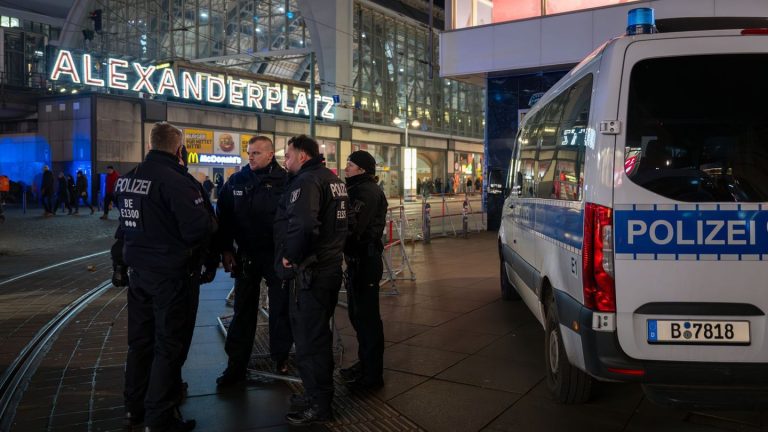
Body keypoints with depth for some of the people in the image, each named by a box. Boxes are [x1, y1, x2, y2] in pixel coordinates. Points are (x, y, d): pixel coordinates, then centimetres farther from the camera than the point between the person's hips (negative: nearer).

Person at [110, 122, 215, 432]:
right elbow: (198, 228, -27)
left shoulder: (129, 178, 7)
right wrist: (210, 220, -5)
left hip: (139, 270, 8)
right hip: (171, 275, -8)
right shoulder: (176, 181, -21)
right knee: (169, 345, 3)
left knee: (140, 340, 18)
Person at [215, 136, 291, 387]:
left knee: (280, 308, 10)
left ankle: (280, 356, 27)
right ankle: (236, 364, 17)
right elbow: (224, 217, 6)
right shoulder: (237, 181, 2)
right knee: (243, 311, 9)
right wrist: (226, 249, 1)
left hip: (277, 256, -3)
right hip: (245, 256, 3)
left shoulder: (284, 180, -9)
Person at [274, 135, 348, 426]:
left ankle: (319, 406, 12)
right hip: (331, 267, 10)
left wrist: (290, 256, -21)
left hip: (310, 273, -10)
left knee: (309, 339, 1)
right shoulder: (334, 180, 14)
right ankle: (320, 393, 33)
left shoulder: (307, 181, -17)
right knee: (320, 334, 20)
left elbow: (303, 225, -34)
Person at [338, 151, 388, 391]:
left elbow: (352, 225, -26)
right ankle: (365, 364, 33)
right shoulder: (357, 189, 18)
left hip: (366, 261, -10)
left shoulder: (368, 191, -15)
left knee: (367, 316, -3)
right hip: (357, 260, 10)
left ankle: (372, 375, 6)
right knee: (358, 314, 18)